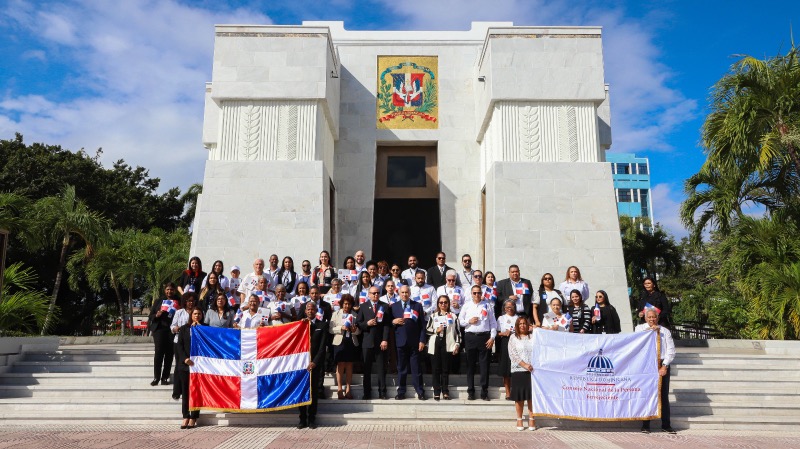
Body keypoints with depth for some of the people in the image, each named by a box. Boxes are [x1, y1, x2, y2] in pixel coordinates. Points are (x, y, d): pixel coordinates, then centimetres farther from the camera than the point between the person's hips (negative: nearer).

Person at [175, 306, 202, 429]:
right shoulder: (184, 328, 11)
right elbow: (179, 345, 4)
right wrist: (184, 358, -10)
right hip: (185, 364, 2)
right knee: (185, 391, 3)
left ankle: (193, 419, 3)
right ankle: (186, 417, 8)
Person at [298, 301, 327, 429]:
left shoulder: (322, 325, 5)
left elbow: (322, 346, -1)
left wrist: (315, 362, -9)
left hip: (315, 363, -1)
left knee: (314, 391, 2)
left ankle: (312, 419, 7)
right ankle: (303, 419, 6)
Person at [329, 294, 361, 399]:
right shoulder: (336, 314, 5)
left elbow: (359, 330, 6)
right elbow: (330, 329, -2)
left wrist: (355, 330, -15)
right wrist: (341, 328, -16)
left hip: (352, 342, 2)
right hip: (340, 342, -2)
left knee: (349, 365, 6)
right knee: (340, 365, -1)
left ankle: (348, 389, 12)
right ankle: (339, 389, 6)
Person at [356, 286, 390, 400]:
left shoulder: (385, 306, 6)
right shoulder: (363, 306, 10)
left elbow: (387, 325, -1)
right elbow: (358, 323, 6)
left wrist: (385, 340, -9)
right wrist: (367, 324, -13)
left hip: (380, 342, -1)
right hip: (367, 342, 1)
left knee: (381, 368, 1)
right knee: (366, 369, 4)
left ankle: (382, 392, 7)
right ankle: (367, 393, 11)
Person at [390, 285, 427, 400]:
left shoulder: (418, 306, 7)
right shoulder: (394, 306, 11)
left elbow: (422, 324, 3)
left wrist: (422, 340, -4)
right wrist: (393, 322, -11)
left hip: (414, 342, -1)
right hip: (401, 342, 1)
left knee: (416, 368, 1)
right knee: (401, 368, 6)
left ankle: (420, 392, 7)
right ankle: (401, 392, 13)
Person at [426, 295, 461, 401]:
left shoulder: (453, 316, 9)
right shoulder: (433, 316, 12)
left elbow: (458, 332, 6)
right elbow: (427, 329, 9)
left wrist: (457, 344, -2)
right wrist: (436, 330, -8)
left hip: (448, 345, -1)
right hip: (435, 345, 1)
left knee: (446, 369, 1)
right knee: (436, 369, 1)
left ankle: (445, 392, 8)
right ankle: (436, 392, 6)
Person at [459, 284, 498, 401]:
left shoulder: (487, 305, 7)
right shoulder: (466, 305, 10)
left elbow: (493, 322, 5)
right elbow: (460, 320, 10)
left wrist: (492, 337, -2)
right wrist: (469, 321, -8)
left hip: (484, 337, -1)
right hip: (470, 337, 1)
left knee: (484, 365, 0)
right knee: (470, 365, 5)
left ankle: (484, 392, 8)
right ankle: (470, 391, 13)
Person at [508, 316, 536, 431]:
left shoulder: (533, 336, 11)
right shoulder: (513, 337, 7)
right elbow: (513, 354, -3)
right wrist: (524, 364, -15)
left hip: (532, 370, 1)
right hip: (518, 370, -1)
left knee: (532, 395, 1)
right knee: (519, 396, 3)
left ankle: (531, 419, 9)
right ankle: (519, 419, 12)